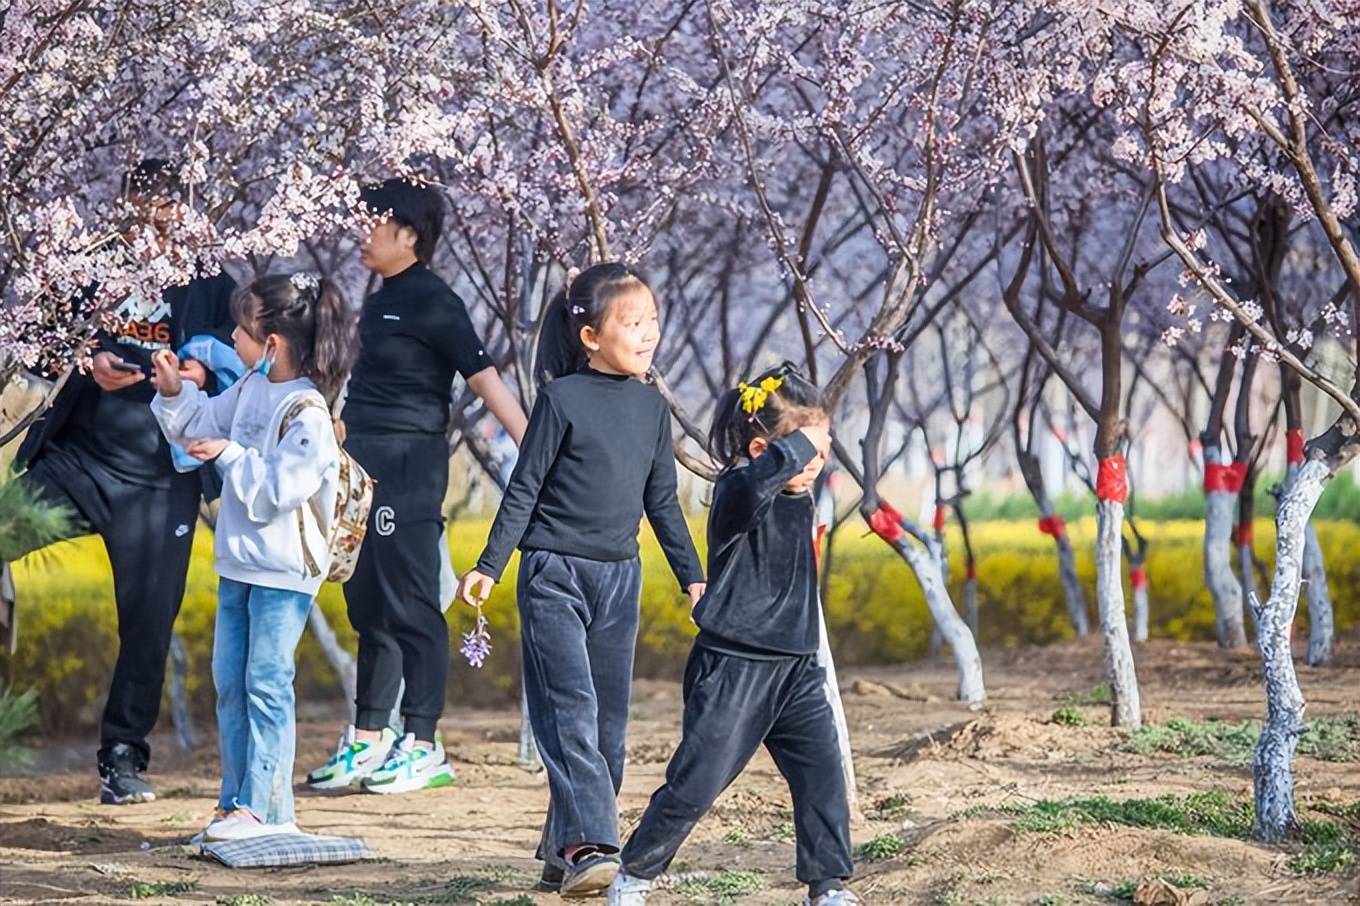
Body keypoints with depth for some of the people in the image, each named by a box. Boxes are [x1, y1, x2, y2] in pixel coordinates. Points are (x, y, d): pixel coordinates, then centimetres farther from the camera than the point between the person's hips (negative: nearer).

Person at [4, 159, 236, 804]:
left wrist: (204, 377, -16)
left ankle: (123, 756, 11)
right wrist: (86, 364, -11)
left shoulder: (212, 288, 7)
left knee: (149, 623, 0)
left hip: (159, 480, -1)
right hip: (75, 460, 1)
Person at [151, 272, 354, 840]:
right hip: (239, 560, 9)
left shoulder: (307, 412, -18)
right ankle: (235, 804, 17)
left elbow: (277, 490, -22)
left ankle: (265, 809, -4)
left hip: (284, 570, -9)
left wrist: (230, 454, -21)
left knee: (266, 683, -7)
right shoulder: (250, 390, 8)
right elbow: (204, 425, 22)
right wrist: (174, 393, 7)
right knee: (229, 683, 11)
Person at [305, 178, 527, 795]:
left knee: (410, 606, -4)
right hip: (366, 467, 9)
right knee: (368, 605, 12)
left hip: (407, 468, -9)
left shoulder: (431, 303, -12)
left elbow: (484, 378, -15)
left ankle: (424, 748, 2)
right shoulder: (384, 300, 14)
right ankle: (367, 740, 19)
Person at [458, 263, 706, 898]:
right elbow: (524, 489, -5)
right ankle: (589, 847, -23)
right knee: (572, 713, -15)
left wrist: (692, 575, 18)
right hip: (554, 576, -6)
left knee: (608, 723, 6)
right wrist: (488, 566, -9)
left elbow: (662, 501, 16)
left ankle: (562, 856, 13)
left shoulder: (652, 407, 8)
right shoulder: (562, 399, -8)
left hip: (619, 581, 6)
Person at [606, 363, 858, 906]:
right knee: (696, 782, -1)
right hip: (734, 667, -7)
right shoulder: (737, 491, -15)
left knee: (823, 774, -1)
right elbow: (759, 477, -41)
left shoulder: (797, 499, 11)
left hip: (795, 667, 7)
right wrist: (802, 443, -30)